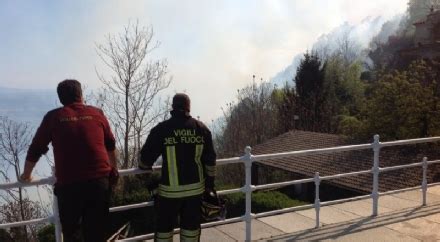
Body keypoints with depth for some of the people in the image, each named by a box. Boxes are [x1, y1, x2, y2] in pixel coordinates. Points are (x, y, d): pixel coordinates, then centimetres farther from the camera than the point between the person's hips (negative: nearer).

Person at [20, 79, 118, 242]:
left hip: (68, 184, -1)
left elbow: (35, 149, 12)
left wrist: (26, 175, 29)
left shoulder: (53, 117, 6)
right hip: (100, 180, 1)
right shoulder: (97, 113, 10)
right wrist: (113, 170, 35)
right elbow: (111, 146, 20)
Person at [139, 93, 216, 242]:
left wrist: (143, 172, 18)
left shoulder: (161, 129, -8)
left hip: (170, 189, -3)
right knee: (191, 225, 14)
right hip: (195, 188, 3)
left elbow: (146, 156, -3)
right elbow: (210, 159, 5)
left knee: (164, 226, 11)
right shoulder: (201, 128, 1)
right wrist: (210, 182, 16)